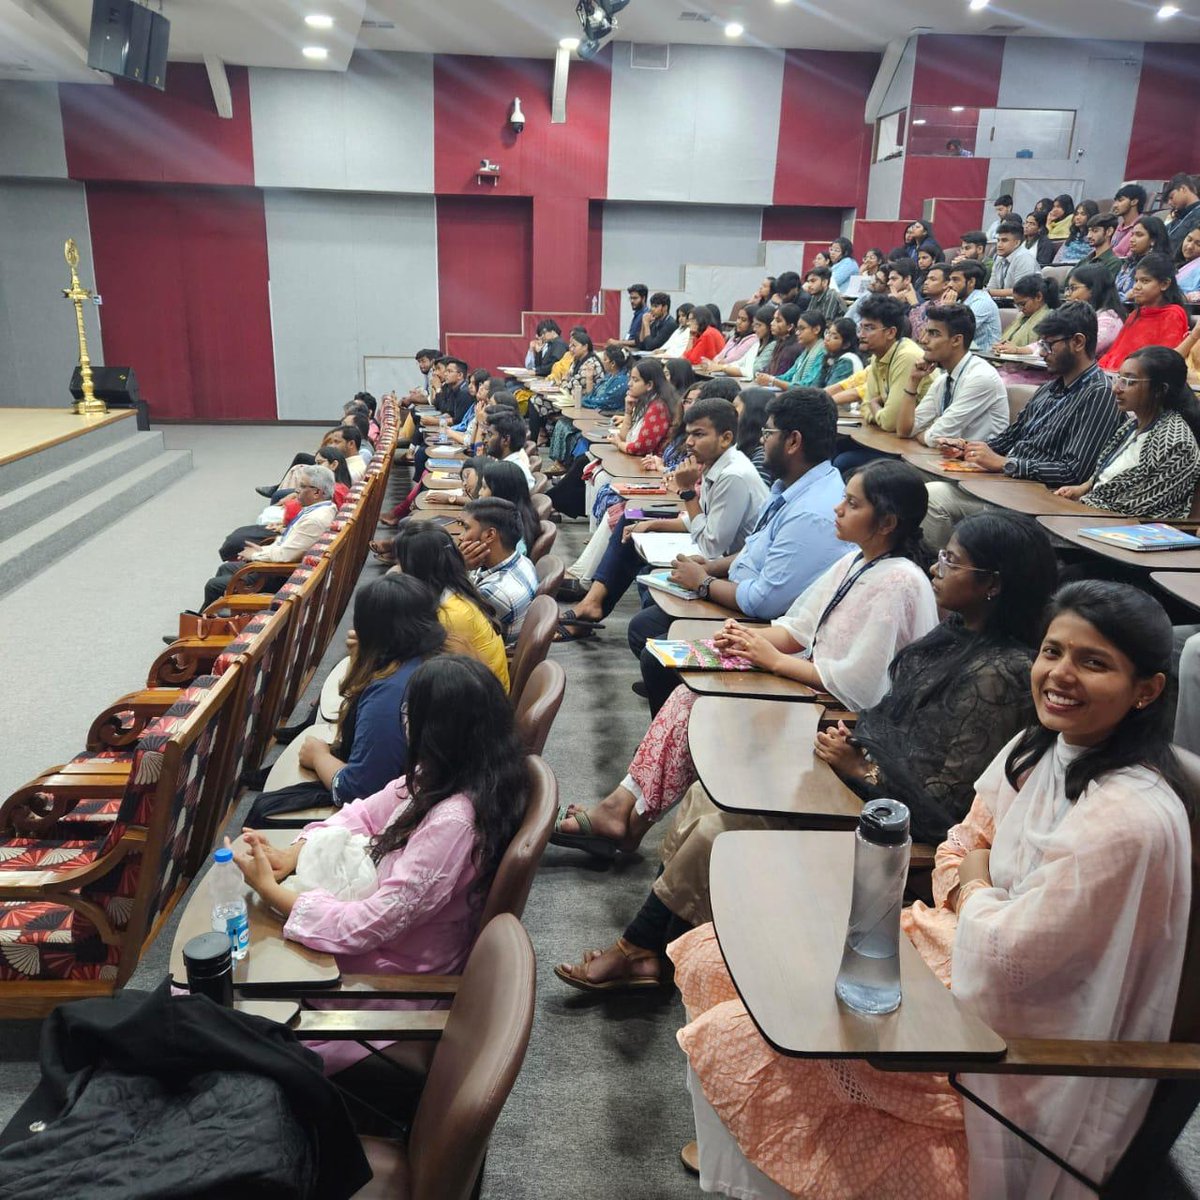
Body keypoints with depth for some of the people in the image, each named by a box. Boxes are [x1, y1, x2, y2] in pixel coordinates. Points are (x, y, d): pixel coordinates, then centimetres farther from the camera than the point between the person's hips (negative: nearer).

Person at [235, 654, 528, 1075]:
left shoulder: (454, 821, -35)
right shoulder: (442, 776, -9)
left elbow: (368, 927, -29)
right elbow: (367, 812, 6)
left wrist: (270, 889, -22)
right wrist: (293, 853, -8)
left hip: (397, 973, -8)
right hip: (384, 921, 8)